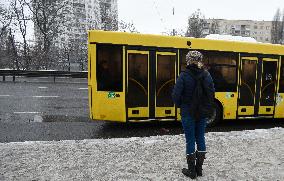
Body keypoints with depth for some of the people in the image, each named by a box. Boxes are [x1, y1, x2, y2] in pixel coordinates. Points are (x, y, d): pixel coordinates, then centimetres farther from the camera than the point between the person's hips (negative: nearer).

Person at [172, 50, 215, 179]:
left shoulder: (184, 75, -14)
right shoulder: (206, 75, 0)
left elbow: (176, 94, -17)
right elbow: (212, 93, 3)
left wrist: (180, 105, 1)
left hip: (188, 113, -4)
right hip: (203, 113, 4)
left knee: (190, 140, 6)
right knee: (200, 138, 16)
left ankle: (191, 171, 19)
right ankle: (199, 168, 28)